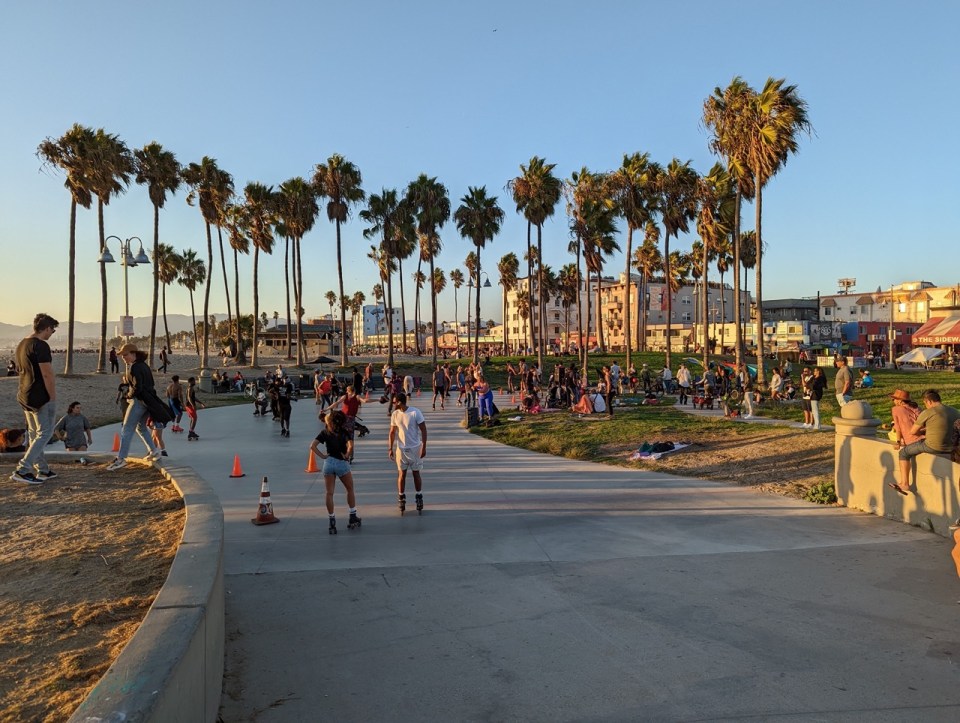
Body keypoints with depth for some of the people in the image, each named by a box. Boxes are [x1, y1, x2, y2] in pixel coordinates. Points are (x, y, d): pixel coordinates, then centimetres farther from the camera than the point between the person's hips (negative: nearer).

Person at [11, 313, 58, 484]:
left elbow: (22, 371, 18)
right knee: (45, 433, -2)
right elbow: (47, 375, -20)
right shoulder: (41, 346, -17)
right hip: (41, 397, -10)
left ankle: (42, 470, 21)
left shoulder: (21, 345, 13)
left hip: (24, 397, 10)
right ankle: (22, 470, -7)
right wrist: (53, 398, -14)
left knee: (33, 433, 13)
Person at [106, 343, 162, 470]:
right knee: (141, 427, 24)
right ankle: (153, 451, 26)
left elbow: (137, 387, -22)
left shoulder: (135, 367, -16)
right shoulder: (144, 365, 13)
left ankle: (121, 459, -8)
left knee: (126, 430, -6)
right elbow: (150, 383, 18)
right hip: (148, 400, 10)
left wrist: (129, 395, -4)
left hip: (138, 401, -10)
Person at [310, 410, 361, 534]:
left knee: (329, 493, 6)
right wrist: (346, 455, -4)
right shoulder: (344, 432, -4)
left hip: (328, 463, 2)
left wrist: (323, 456, -1)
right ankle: (353, 518, 20)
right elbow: (350, 445, -18)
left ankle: (332, 522, 6)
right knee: (350, 490, 16)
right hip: (342, 463, -2)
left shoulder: (324, 432, 3)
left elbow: (312, 446, -5)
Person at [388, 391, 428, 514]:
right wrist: (390, 448, 3)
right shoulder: (395, 414, -1)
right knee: (401, 473, 5)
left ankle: (419, 497, 16)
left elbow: (423, 430, -11)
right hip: (401, 448, 3)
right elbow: (392, 432, 8)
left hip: (415, 448, -3)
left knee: (416, 473, 5)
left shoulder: (415, 412, -15)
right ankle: (401, 497, 14)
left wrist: (424, 447, -14)